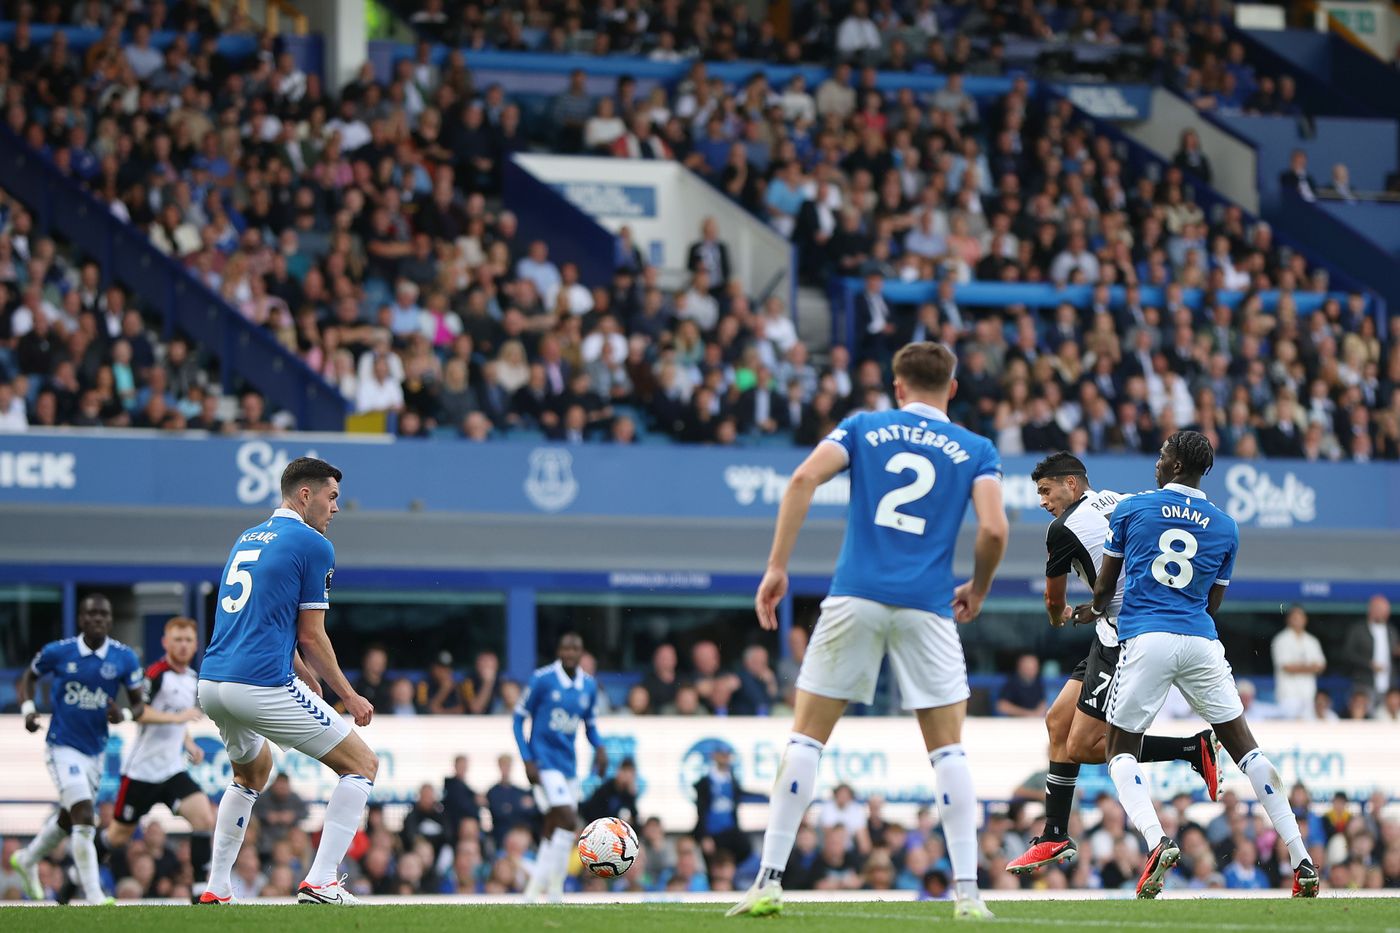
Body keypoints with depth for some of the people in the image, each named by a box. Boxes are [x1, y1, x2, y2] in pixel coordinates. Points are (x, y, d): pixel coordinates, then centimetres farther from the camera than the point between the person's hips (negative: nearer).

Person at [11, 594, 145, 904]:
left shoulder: (124, 658, -6)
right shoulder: (58, 652, -10)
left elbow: (139, 703, 1)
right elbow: (29, 677, 9)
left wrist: (125, 714, -22)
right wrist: (28, 709, -9)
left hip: (95, 750, 5)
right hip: (63, 747, -5)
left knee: (68, 817, 22)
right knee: (85, 817, -19)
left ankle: (27, 860, 50)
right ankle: (94, 897, -17)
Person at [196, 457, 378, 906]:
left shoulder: (246, 540, 20)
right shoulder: (313, 546, -3)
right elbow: (311, 637, -4)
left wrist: (302, 671, 37)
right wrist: (350, 697, 6)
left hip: (211, 685, 8)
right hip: (263, 685, -8)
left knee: (253, 769, 35)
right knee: (362, 765, 3)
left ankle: (216, 889, 27)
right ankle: (320, 882, -8)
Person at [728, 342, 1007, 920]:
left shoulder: (863, 428, 12)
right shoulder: (975, 450, 11)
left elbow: (805, 477, -4)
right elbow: (994, 530, -3)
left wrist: (776, 566, -3)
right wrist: (978, 590, 15)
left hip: (855, 596, 0)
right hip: (927, 607, 0)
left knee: (806, 737, 6)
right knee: (947, 748, 7)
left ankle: (769, 881, 1)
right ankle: (967, 890, 0)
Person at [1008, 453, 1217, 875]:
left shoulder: (1064, 529, -7)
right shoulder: (1121, 502, 14)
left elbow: (1053, 599, 11)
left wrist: (1059, 617, 35)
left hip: (1126, 640, -9)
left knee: (1082, 747, -10)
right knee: (1058, 721, 11)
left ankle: (1195, 748, -7)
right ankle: (1054, 839, 15)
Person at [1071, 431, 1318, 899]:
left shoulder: (1131, 509, 6)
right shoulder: (1225, 527, 12)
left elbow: (1104, 586, 14)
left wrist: (1097, 610, 39)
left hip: (1146, 643, -2)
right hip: (1201, 642, 2)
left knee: (1122, 752, 10)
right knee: (1244, 746, 9)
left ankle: (1156, 841, -18)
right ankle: (1301, 861, 1)